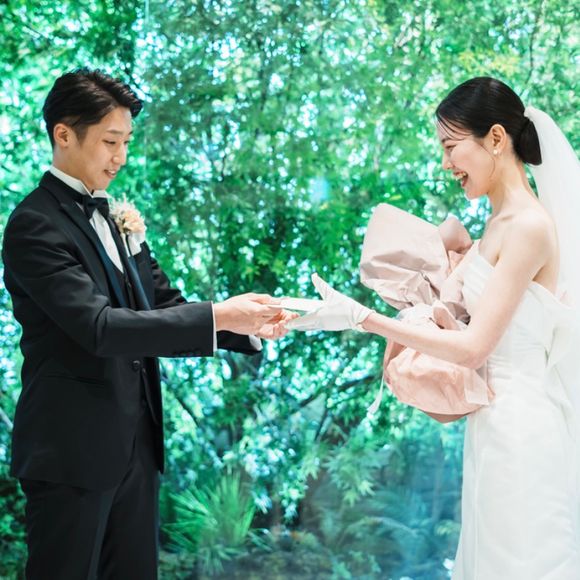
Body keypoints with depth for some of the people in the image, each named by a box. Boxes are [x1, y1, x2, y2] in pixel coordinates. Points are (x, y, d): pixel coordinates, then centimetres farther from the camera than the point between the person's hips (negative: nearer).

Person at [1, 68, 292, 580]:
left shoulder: (116, 218, 11)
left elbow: (165, 307, 10)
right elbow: (99, 327, -24)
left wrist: (247, 326, -7)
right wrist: (218, 316, -25)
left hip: (136, 442, 8)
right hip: (73, 449, -7)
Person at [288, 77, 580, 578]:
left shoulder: (528, 226, -18)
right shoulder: (503, 221, 9)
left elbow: (472, 348, -21)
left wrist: (359, 317, -22)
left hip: (518, 430, -9)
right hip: (496, 423, 9)